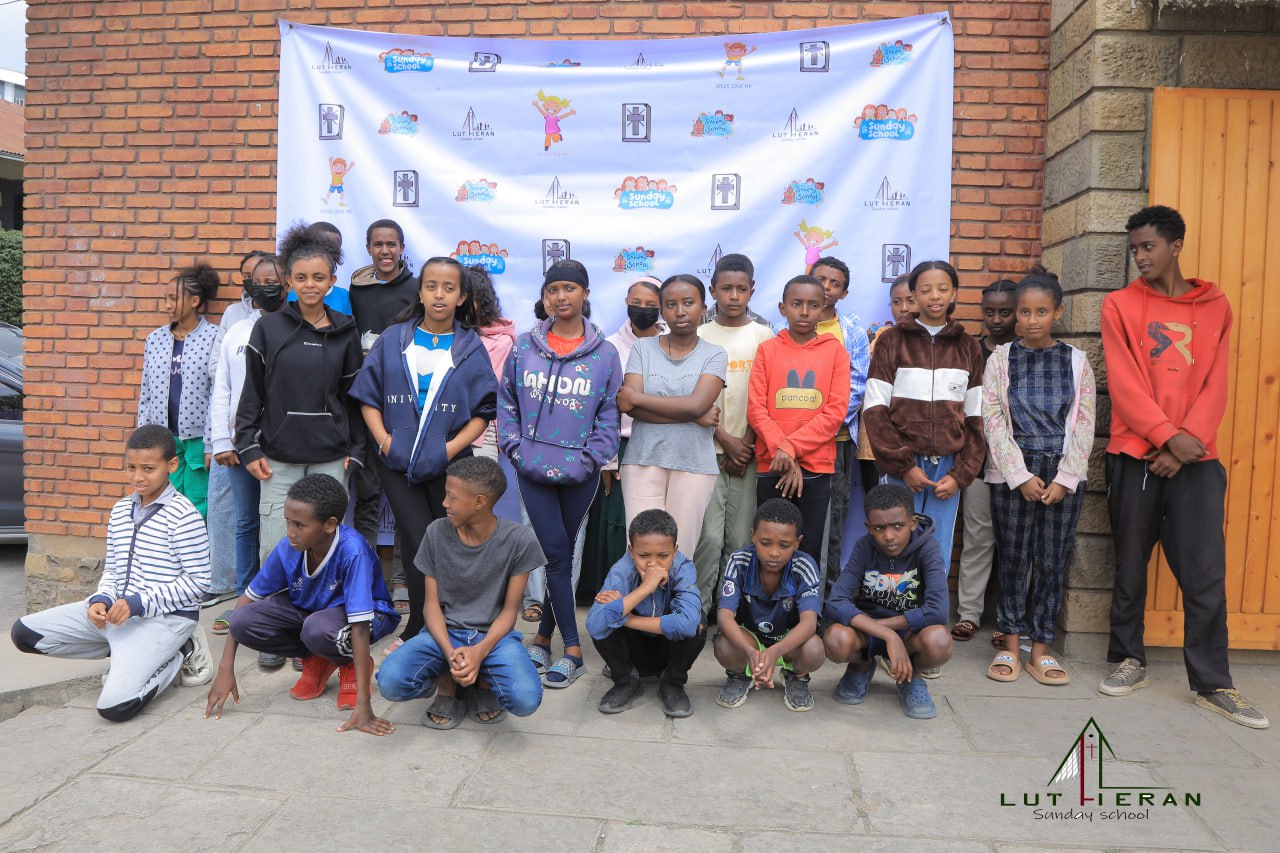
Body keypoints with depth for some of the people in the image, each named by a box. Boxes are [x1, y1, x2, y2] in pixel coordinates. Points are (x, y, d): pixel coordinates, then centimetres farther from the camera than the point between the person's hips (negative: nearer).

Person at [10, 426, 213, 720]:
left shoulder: (183, 515, -13)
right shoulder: (120, 510, 10)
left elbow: (198, 581, -14)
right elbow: (111, 569, 17)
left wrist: (139, 603, -19)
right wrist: (101, 599, -5)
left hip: (166, 616, -8)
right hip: (116, 610, 8)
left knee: (114, 706, -24)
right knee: (23, 632, 2)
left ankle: (179, 655, 4)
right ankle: (132, 655, 7)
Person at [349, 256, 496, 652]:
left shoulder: (471, 348, 1)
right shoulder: (392, 340, 4)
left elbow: (482, 413, 1)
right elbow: (368, 397, 7)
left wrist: (450, 449, -12)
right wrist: (384, 439, -7)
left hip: (447, 466, 0)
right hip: (397, 463, 0)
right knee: (420, 546, -7)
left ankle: (416, 633, 26)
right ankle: (422, 630, 9)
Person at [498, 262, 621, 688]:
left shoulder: (605, 354, 0)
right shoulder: (524, 348, 4)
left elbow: (609, 414, 0)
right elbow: (506, 402, 7)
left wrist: (589, 459, -9)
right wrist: (514, 448, -3)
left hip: (578, 473, 0)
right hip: (532, 469, 0)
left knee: (560, 555, 10)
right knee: (556, 553, -3)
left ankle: (543, 638, 24)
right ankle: (572, 650, 5)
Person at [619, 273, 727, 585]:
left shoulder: (714, 355, 5)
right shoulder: (642, 348, 6)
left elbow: (696, 404, -12)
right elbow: (627, 405, -8)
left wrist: (636, 398, -6)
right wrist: (693, 416, -12)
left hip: (694, 465, 0)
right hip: (644, 460, 0)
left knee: (680, 554, 2)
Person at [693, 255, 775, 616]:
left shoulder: (765, 337, 8)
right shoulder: (699, 338, 7)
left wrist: (747, 444, -6)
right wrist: (727, 441, -6)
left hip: (748, 451, 1)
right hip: (708, 449, -1)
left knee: (741, 538, 1)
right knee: (709, 536, -6)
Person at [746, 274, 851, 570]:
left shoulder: (835, 351, 5)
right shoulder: (767, 350, 7)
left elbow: (836, 412, -4)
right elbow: (756, 408, -1)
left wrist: (791, 448, -12)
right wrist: (781, 453, -14)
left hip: (817, 468, 0)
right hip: (771, 467, 1)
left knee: (809, 552, 3)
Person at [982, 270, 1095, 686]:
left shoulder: (1076, 362, 5)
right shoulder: (1001, 358, 2)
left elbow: (1084, 424, 2)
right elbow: (993, 420, -3)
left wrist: (1065, 478, -7)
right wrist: (1021, 476, -10)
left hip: (1063, 476, 1)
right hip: (1012, 474, -1)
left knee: (1052, 562, 5)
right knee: (1014, 559, 5)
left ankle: (1041, 650, 16)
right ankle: (1011, 647, 16)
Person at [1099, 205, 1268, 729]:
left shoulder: (1215, 307, 9)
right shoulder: (1121, 306, 3)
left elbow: (1215, 386, 3)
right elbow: (1124, 383, -6)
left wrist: (1188, 442, -11)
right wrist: (1168, 436, -16)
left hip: (1196, 460, 1)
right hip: (1135, 455, -1)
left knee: (1206, 574, 0)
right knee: (1130, 565, 8)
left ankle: (1213, 684, 10)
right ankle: (1128, 660, 22)